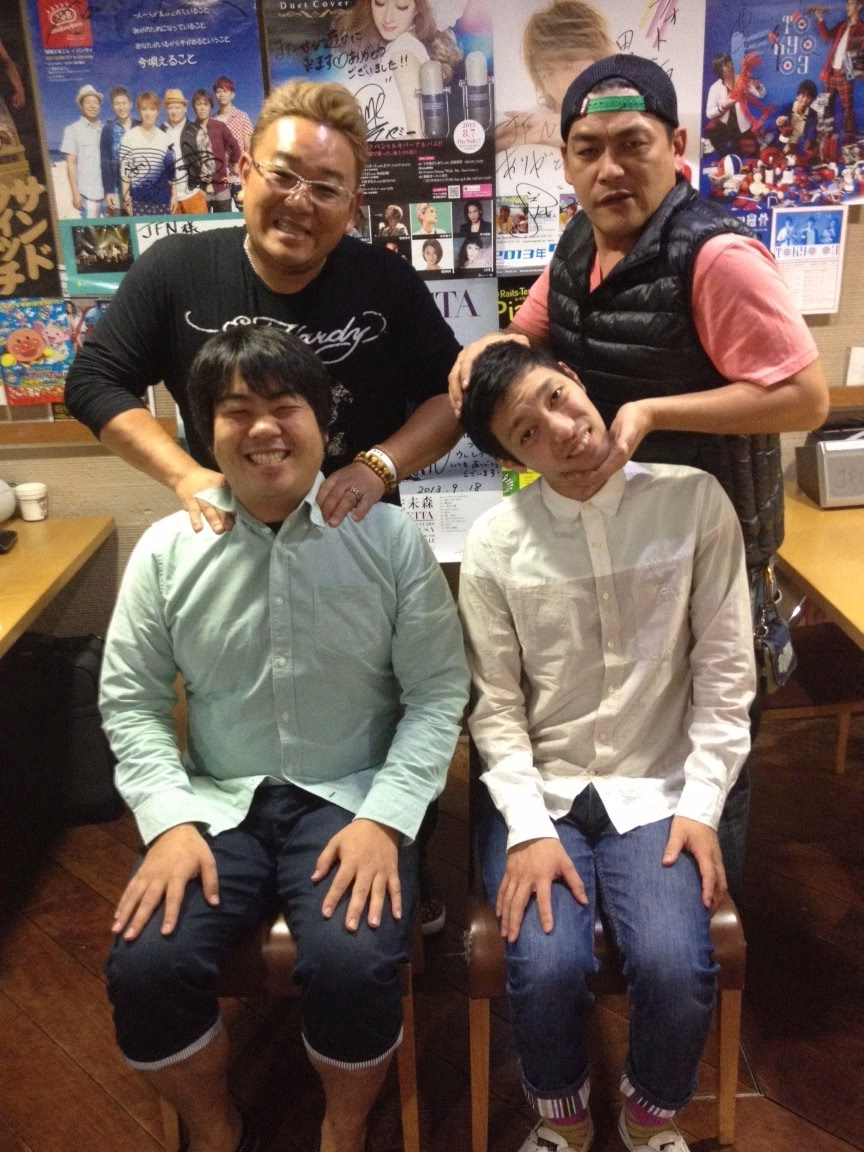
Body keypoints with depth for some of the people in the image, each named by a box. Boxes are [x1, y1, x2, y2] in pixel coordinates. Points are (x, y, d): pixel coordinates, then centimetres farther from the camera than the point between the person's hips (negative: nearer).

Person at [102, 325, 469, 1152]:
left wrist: (385, 817, -14)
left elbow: (437, 693, -3)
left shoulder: (390, 538, -5)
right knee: (144, 967, -19)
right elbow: (129, 699, 4)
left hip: (351, 797, -1)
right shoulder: (166, 549, -1)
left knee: (354, 966, -26)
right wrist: (170, 821, -9)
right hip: (218, 801, 2)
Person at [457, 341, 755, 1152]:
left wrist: (702, 804, -7)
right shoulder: (494, 543, -5)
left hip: (656, 793, 0)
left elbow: (724, 669, -2)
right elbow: (496, 705, -3)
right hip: (540, 795, 0)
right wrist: (528, 827, -13)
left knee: (677, 971, -22)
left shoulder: (694, 500, -5)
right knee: (547, 972, -22)